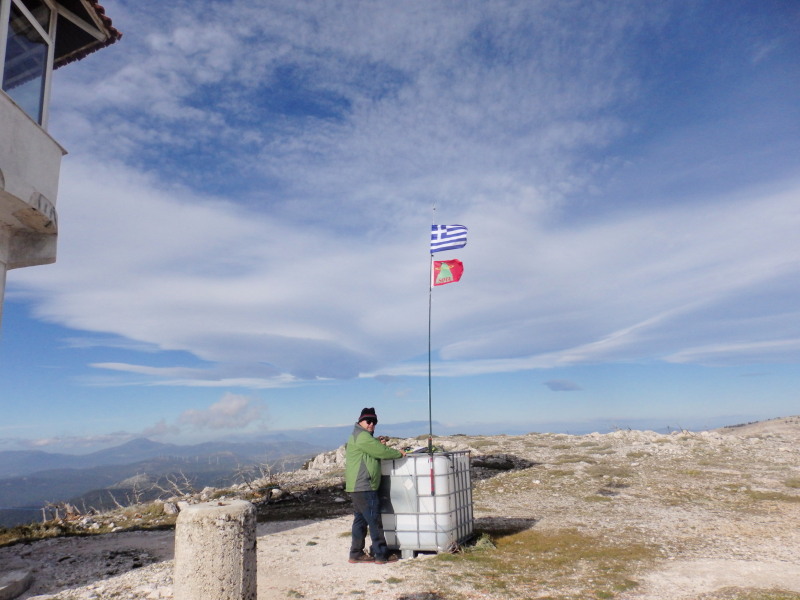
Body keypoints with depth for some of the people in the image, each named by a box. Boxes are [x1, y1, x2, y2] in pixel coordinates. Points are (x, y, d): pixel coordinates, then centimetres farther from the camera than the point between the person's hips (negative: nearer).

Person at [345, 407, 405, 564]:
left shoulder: (357, 436, 20)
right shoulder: (362, 436, -14)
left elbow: (374, 452, 22)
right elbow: (381, 452, -17)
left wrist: (379, 445, 4)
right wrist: (398, 453, -3)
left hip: (357, 487, 11)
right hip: (364, 487, -11)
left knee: (360, 520, 15)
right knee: (374, 521, -5)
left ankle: (356, 554, 21)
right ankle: (381, 555, 1)